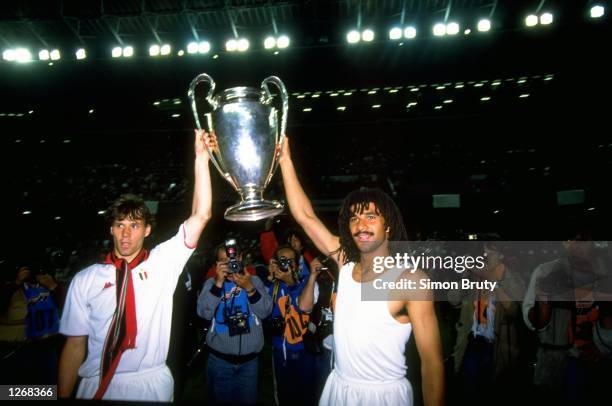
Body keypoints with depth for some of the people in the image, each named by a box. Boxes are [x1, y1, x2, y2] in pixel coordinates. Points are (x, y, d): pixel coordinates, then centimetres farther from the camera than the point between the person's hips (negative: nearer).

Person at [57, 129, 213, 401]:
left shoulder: (163, 262, -3)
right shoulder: (85, 280, -1)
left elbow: (200, 216, -12)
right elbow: (75, 344, 1)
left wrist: (201, 158, -18)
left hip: (151, 385, 0)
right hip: (97, 387, 0)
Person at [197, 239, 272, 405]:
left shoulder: (254, 281, 1)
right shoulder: (211, 283, 0)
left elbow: (265, 312, -9)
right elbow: (204, 313, -14)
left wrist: (249, 288, -24)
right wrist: (218, 283, -24)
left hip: (249, 358, 1)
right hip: (220, 358, 0)